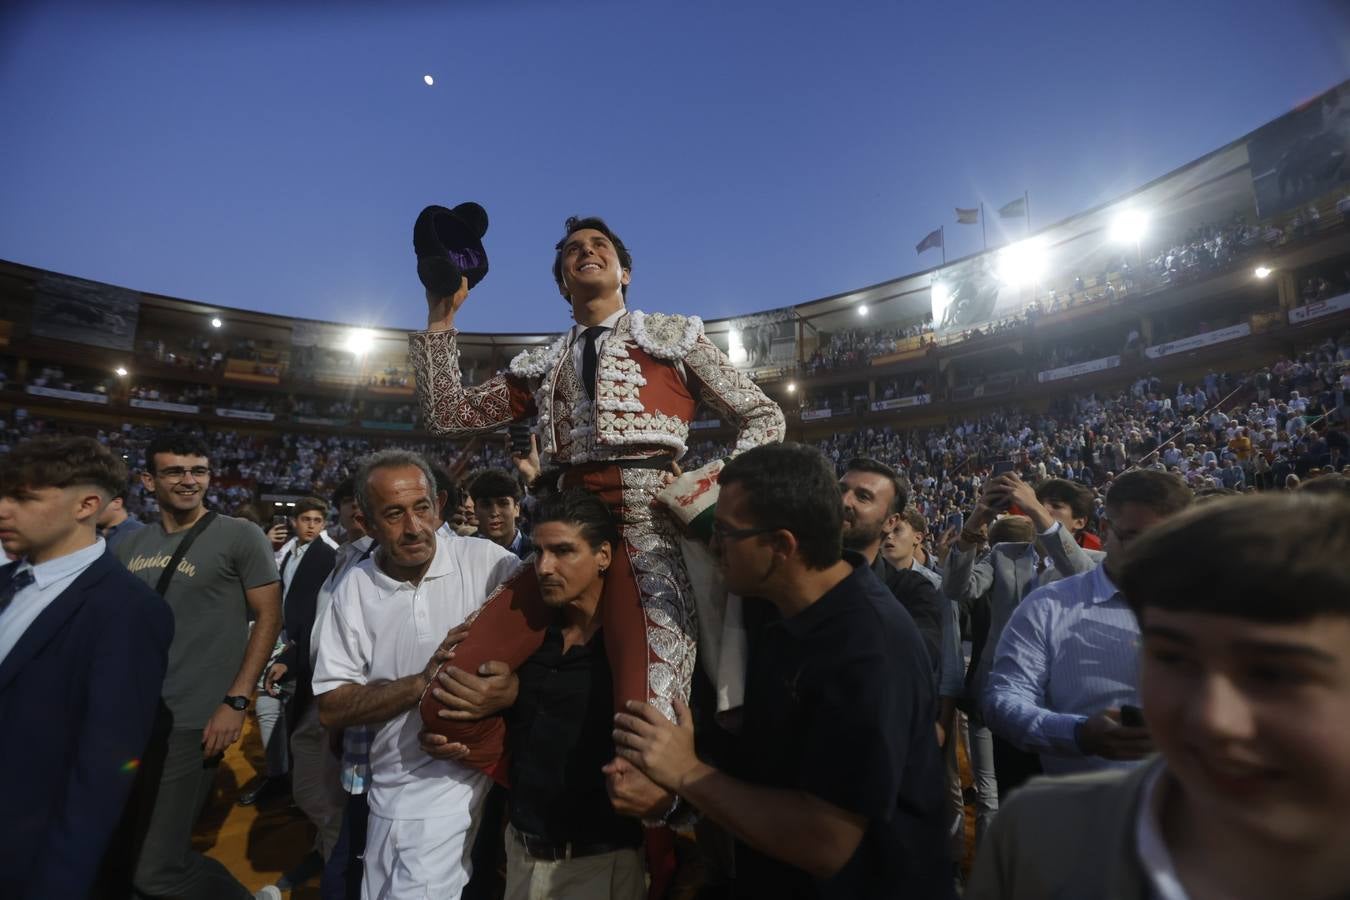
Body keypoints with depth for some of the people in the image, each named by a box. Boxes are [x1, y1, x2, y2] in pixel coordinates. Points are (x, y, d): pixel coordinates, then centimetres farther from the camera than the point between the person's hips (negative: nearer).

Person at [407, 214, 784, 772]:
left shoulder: (674, 336, 14)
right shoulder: (542, 367, 22)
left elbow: (764, 418, 14)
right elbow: (448, 416, 18)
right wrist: (441, 317, 13)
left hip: (649, 529, -3)